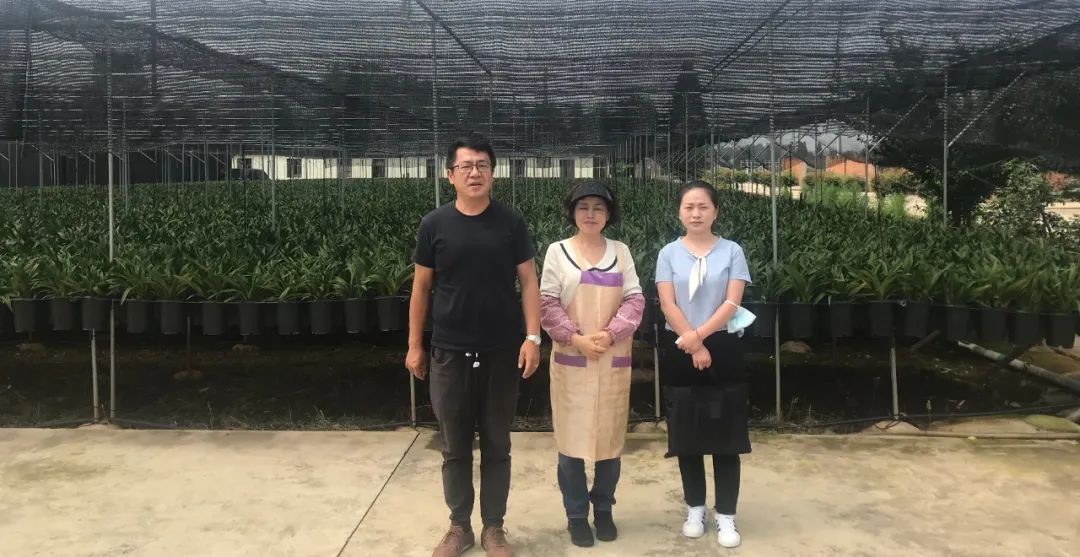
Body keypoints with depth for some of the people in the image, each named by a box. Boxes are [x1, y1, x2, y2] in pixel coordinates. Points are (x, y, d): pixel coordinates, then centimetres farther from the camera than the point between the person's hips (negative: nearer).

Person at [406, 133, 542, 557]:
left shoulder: (510, 223, -1)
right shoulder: (434, 225, 0)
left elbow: (528, 282, 0)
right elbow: (421, 287, 5)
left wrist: (532, 337, -9)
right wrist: (414, 345, 4)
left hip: (501, 353, 0)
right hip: (449, 353, 0)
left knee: (496, 445, 10)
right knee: (455, 448, 11)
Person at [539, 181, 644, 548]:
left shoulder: (621, 251, 7)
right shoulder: (557, 251, 1)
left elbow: (635, 300, 1)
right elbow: (547, 303, -4)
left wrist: (610, 334, -13)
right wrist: (575, 338, -14)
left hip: (613, 360, 2)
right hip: (571, 359, -2)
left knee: (611, 436, 9)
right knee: (572, 438, 2)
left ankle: (603, 509, 26)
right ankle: (576, 514, 16)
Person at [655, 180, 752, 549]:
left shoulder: (732, 251, 1)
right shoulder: (669, 254, 3)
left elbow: (732, 302, -7)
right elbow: (668, 304, -5)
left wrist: (699, 335, -17)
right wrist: (693, 346, -12)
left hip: (722, 348, -1)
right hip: (679, 351, 1)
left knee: (725, 434, 2)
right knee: (686, 434, 8)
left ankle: (726, 515, 11)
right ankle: (695, 509, 22)